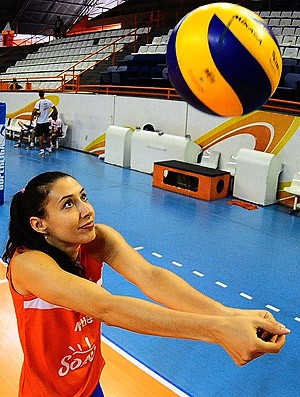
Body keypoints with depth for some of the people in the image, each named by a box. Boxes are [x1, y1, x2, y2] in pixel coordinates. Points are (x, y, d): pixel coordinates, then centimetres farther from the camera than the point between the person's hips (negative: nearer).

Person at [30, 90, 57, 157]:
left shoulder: (39, 102, -13)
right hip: (47, 121, 5)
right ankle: (49, 148, 29)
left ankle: (42, 150, -6)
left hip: (40, 122, -5)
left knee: (40, 136, 1)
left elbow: (34, 112, -20)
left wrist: (31, 120, -10)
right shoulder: (49, 101, 0)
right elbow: (55, 109, 6)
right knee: (47, 135, 18)